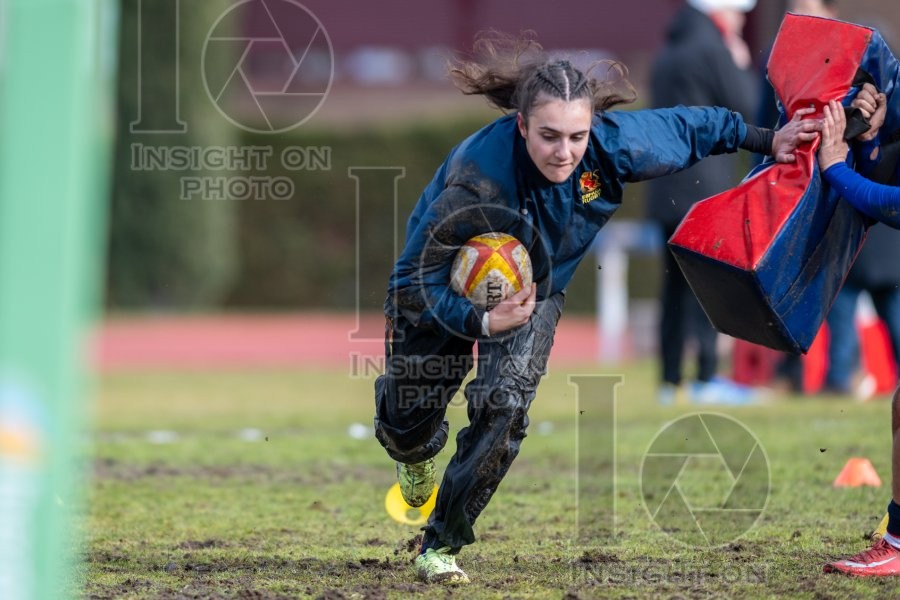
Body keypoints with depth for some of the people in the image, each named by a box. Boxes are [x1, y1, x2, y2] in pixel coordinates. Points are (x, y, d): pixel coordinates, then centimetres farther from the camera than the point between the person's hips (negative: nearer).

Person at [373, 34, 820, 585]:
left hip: (536, 291, 2)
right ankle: (418, 453, 53)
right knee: (406, 426, 12)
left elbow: (689, 128, -10)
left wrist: (767, 141, 0)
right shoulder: (478, 173, -42)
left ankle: (442, 543, -2)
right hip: (443, 295, -2)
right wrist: (481, 322, -53)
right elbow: (425, 277, -36)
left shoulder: (615, 143, -31)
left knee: (505, 405, -20)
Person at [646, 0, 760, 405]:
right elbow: (747, 108, -8)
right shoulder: (713, 50, -10)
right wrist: (742, 66, 6)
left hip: (667, 189, 8)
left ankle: (669, 381, 9)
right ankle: (706, 379, -12)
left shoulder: (668, 53, 17)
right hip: (705, 187, -8)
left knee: (675, 284, 9)